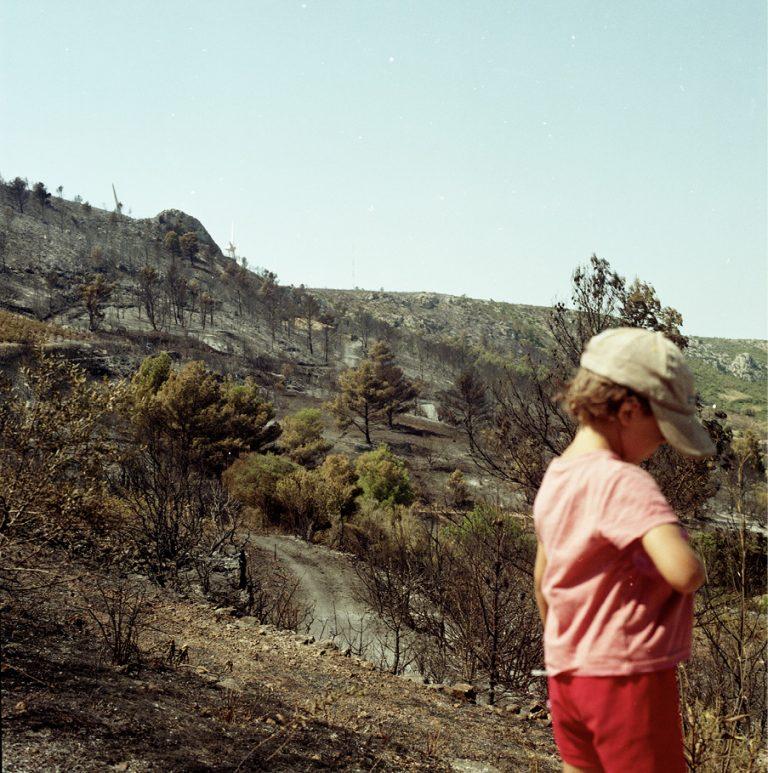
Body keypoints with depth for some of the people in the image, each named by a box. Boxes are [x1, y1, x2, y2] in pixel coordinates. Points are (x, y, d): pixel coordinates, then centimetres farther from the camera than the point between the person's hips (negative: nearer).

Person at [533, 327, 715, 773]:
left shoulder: (554, 479, 6)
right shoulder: (625, 483, -20)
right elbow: (684, 571, -33)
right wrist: (695, 574, -9)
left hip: (567, 672, 8)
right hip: (628, 672, -8)